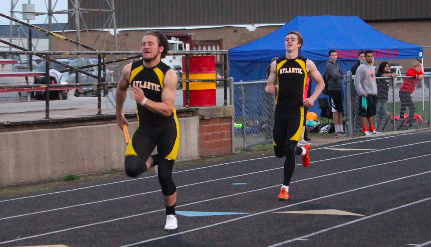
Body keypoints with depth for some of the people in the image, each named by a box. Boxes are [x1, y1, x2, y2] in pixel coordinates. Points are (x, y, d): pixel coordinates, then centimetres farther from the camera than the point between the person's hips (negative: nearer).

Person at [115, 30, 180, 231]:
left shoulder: (168, 75, -18)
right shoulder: (130, 70, -5)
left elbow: (167, 109, -23)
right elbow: (121, 89, 18)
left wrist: (144, 101, -36)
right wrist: (119, 114, 26)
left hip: (167, 129, -3)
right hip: (144, 129, 3)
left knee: (164, 177, -4)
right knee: (131, 169, -20)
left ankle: (171, 215, 22)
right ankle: (152, 160, 16)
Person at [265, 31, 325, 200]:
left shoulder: (307, 64, 3)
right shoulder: (276, 64, 9)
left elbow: (320, 83, 13)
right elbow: (269, 86, 15)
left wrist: (312, 98, -3)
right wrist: (269, 89, -10)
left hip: (297, 111, -3)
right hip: (280, 110, 3)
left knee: (289, 150, -13)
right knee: (279, 152, 8)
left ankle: (285, 188, -2)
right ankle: (303, 151, 41)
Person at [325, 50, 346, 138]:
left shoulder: (336, 65, 21)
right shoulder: (329, 65, -7)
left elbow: (341, 74, 17)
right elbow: (335, 76, -19)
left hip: (338, 89, 9)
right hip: (333, 89, -9)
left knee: (340, 110, 8)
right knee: (335, 110, -8)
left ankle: (341, 130, 12)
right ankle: (337, 131, -8)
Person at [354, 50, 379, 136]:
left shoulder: (372, 67, 16)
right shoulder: (361, 67, -10)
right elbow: (357, 81, -14)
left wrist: (375, 91, 17)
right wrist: (362, 92, -17)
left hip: (373, 94, 8)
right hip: (365, 95, -8)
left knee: (372, 113, 13)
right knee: (364, 113, -7)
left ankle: (371, 129, 20)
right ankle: (364, 130, -6)